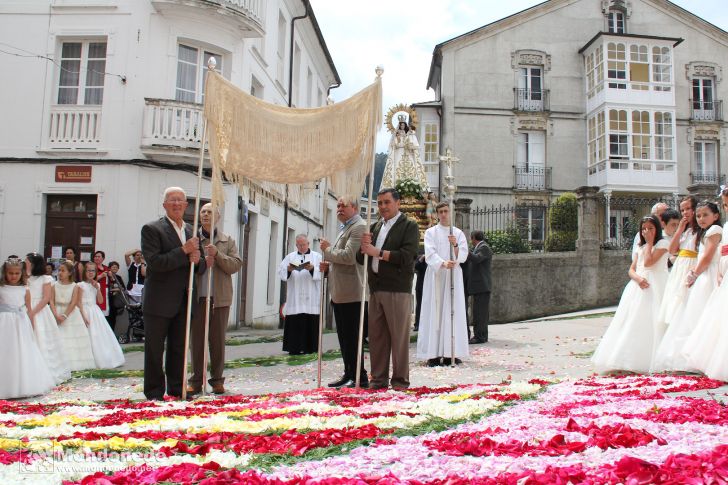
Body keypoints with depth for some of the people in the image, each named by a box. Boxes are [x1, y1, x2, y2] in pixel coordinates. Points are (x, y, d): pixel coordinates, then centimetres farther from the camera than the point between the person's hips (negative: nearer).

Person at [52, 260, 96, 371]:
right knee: (59, 340, -4)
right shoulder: (55, 285, 3)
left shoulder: (74, 286, -1)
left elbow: (73, 303, -9)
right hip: (57, 313, 1)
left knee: (73, 339, 0)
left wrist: (64, 316, -18)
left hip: (71, 314, -1)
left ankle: (77, 363, 7)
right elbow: (51, 301, -4)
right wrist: (56, 314, -18)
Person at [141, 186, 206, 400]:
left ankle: (177, 388, 25)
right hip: (159, 301, -5)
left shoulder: (192, 232, 13)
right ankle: (154, 391, 15)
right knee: (154, 348, 4)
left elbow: (202, 267, 15)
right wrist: (184, 251, -19)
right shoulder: (152, 229, -6)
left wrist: (198, 260, -8)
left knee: (179, 348, 14)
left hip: (183, 301, 6)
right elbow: (154, 262, -18)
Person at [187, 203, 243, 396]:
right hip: (197, 297, 0)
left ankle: (217, 379, 14)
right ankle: (196, 380, 13)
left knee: (218, 340, 5)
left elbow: (236, 265, -1)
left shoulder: (228, 241, 9)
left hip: (220, 298, 0)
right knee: (197, 340, 4)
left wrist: (217, 254, -14)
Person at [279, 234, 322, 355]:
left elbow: (322, 272, -2)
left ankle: (309, 347, 3)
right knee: (294, 322, -3)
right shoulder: (290, 257, 15)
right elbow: (280, 271, 4)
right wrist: (288, 270, -16)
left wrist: (313, 269, -19)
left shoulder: (317, 256, 11)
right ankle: (294, 348, 0)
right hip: (294, 298, 1)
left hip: (311, 298, -1)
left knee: (311, 322, -3)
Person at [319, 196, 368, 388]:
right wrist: (328, 266, 9)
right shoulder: (345, 228, 21)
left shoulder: (359, 227, -11)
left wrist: (327, 250, -8)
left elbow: (348, 256, -22)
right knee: (344, 337, 14)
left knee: (352, 337, -4)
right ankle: (349, 375, 22)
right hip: (339, 292, 10)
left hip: (350, 293, -10)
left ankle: (359, 378, 5)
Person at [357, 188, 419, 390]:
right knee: (376, 336, 7)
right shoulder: (375, 227, 21)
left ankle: (400, 380, 5)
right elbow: (360, 259, 18)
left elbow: (407, 256, -13)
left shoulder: (409, 226, 1)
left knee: (399, 336, -3)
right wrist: (364, 247, -3)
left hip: (397, 289, -6)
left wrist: (377, 252, -12)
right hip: (376, 289, 6)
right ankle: (379, 378, 15)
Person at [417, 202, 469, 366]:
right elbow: (430, 254, -8)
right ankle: (433, 354, -6)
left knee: (454, 312, -1)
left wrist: (455, 245, -18)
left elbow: (463, 255, 2)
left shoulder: (458, 233, 12)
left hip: (453, 277, 2)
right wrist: (443, 263, -26)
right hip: (436, 276, -2)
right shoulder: (430, 232, 6)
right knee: (435, 312, -6)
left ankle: (451, 353, 2)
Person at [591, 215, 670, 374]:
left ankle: (649, 360, -9)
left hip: (654, 288, -6)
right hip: (639, 287, 6)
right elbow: (631, 270, 13)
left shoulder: (662, 243, 1)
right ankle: (630, 359, 1)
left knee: (651, 323, -12)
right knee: (632, 323, 0)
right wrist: (638, 278, -9)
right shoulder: (640, 247, 21)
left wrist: (649, 243, -3)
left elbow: (648, 262, -13)